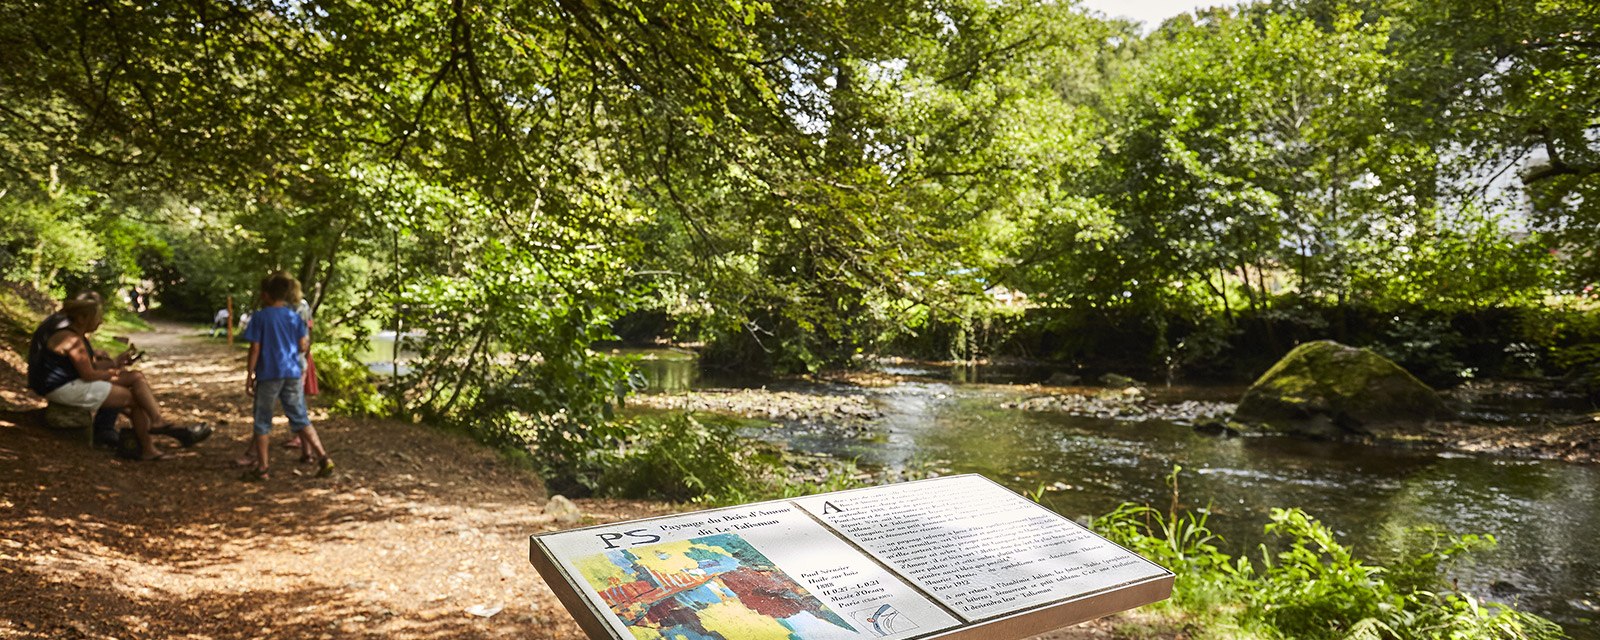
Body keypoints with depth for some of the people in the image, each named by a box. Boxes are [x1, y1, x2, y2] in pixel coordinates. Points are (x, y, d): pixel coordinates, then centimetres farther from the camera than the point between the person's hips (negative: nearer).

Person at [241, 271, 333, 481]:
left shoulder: (260, 317, -6)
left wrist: (249, 376, -1)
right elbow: (303, 346, 4)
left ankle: (261, 467, 14)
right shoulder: (295, 317, 4)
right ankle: (323, 457, -5)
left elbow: (255, 349, -7)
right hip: (292, 373, 3)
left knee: (262, 421, 9)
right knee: (300, 419, 7)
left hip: (267, 374, -3)